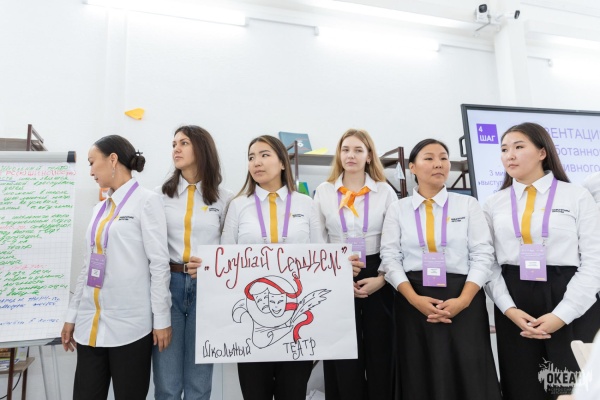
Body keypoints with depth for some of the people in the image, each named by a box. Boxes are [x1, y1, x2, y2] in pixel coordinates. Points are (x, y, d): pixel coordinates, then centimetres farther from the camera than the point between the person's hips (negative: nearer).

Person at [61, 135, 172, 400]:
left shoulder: (146, 201, -6)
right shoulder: (100, 209, 14)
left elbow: (159, 263, -11)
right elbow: (88, 265, 16)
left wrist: (162, 318, -12)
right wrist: (72, 315, 17)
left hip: (129, 323, -6)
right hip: (90, 322, 6)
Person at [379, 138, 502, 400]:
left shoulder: (468, 205, 7)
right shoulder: (398, 209, 6)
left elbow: (483, 255, 0)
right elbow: (390, 258, -1)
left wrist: (462, 300, -12)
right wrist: (415, 299, -13)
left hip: (463, 302, 0)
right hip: (414, 304, 0)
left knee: (469, 378, 3)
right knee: (421, 379, 8)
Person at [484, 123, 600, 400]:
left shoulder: (577, 196, 1)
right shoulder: (494, 204, 6)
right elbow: (489, 263, 2)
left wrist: (562, 314, -12)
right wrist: (508, 309, -10)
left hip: (572, 306, -1)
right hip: (515, 309, 2)